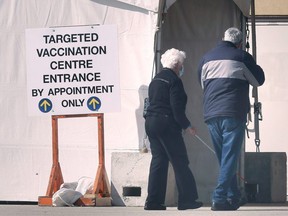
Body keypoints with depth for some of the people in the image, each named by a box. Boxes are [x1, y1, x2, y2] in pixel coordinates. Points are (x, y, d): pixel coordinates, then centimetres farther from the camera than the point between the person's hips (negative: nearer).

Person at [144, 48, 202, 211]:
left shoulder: (155, 80, 16)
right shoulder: (174, 81, -11)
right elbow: (177, 108, -16)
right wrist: (187, 126, -6)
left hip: (151, 124, 8)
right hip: (167, 125, -8)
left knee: (158, 161, 8)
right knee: (180, 163, -2)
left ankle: (153, 201, 3)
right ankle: (187, 199, -2)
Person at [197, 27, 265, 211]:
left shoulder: (206, 58, 13)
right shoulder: (242, 57, -1)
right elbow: (259, 80, 10)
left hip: (211, 115, 5)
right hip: (233, 113, -5)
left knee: (224, 158, 14)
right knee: (230, 157, -6)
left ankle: (234, 197, 16)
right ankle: (220, 198, -16)